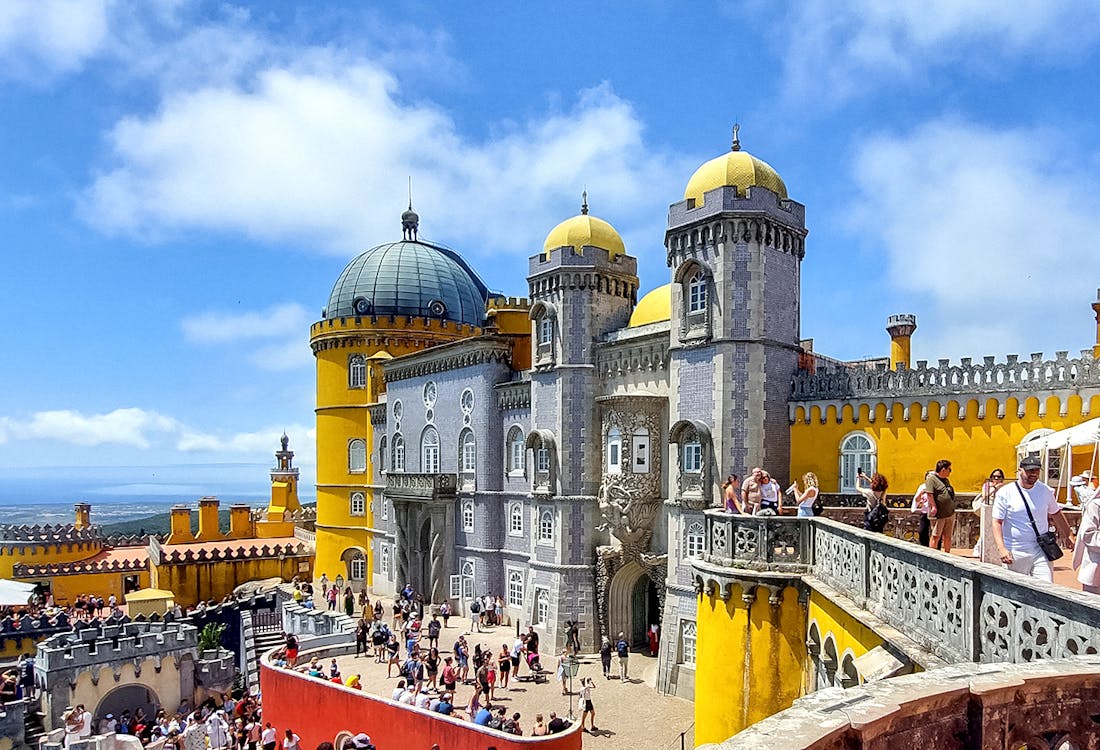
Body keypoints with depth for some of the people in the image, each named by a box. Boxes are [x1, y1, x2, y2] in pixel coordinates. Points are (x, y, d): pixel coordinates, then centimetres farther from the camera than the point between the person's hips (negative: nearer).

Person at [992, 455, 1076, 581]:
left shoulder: (1046, 490, 6)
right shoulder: (1005, 493, -8)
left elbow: (1056, 514, 21)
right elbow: (997, 522, -11)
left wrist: (1071, 538, 19)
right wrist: (1001, 548, -23)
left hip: (1041, 551, 3)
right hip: (1015, 554, -3)